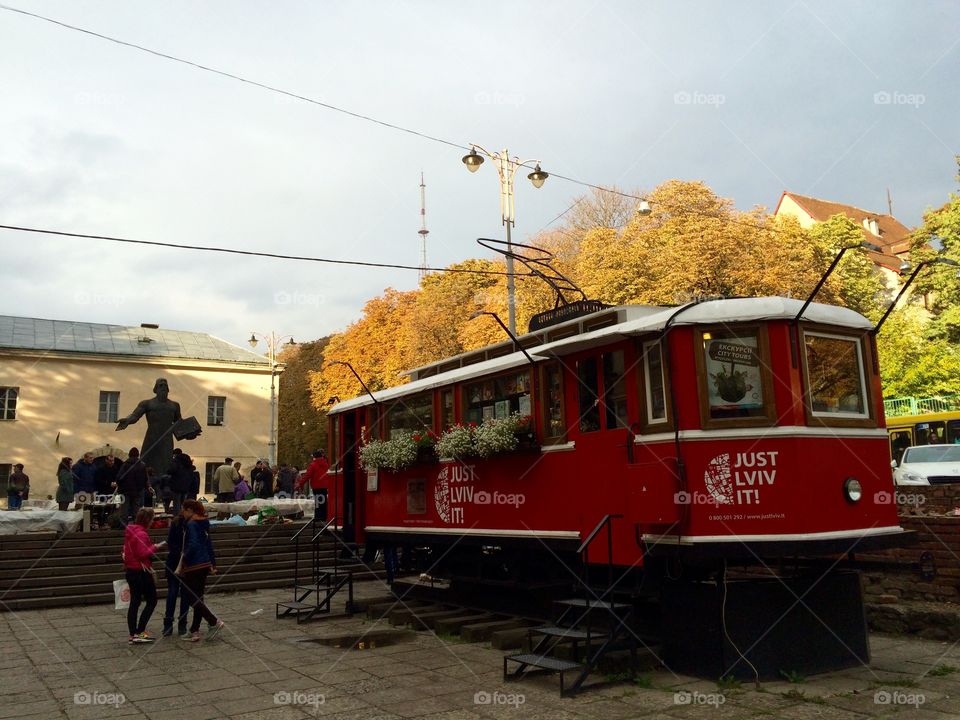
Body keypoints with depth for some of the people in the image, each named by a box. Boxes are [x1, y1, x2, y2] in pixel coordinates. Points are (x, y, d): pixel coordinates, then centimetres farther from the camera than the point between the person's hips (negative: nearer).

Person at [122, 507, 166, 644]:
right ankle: (139, 632, -3)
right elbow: (143, 554, -24)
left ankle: (132, 635, 12)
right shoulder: (141, 534, -18)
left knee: (134, 602, 11)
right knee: (152, 601, 1)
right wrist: (155, 547, -12)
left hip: (130, 571, 9)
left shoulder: (130, 531, 10)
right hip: (141, 571, -9)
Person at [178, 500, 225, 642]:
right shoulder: (204, 525, 13)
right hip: (205, 565, 9)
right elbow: (209, 545, 18)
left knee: (192, 598, -2)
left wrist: (183, 562, -17)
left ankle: (214, 622, -5)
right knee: (198, 597, 12)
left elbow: (193, 545, -25)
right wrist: (213, 564, 23)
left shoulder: (191, 525, -14)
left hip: (194, 566, -9)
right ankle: (194, 631, 17)